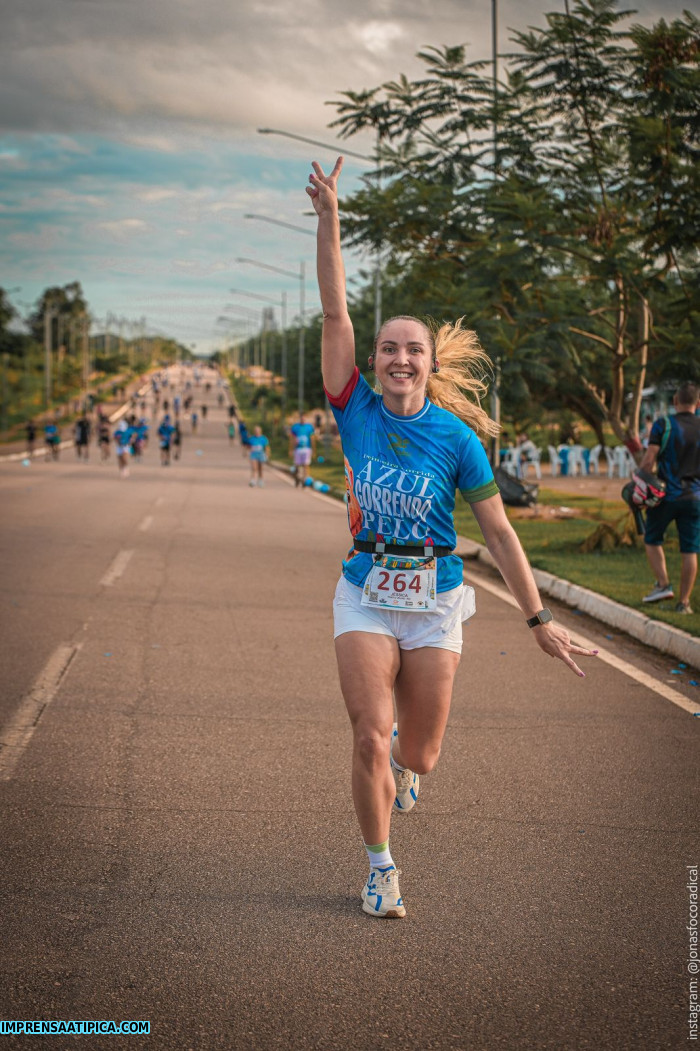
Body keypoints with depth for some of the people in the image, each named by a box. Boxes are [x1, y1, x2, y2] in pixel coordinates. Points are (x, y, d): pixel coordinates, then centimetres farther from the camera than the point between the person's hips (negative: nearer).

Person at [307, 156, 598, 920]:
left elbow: (498, 532, -4)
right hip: (365, 594, 0)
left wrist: (539, 619, -5)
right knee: (369, 741, -10)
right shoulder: (356, 411, -4)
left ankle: (398, 762, 47)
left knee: (418, 756, 7)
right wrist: (328, 221, -20)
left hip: (434, 599, 0)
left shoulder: (455, 437, -7)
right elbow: (334, 314, -11)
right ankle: (380, 870, 12)